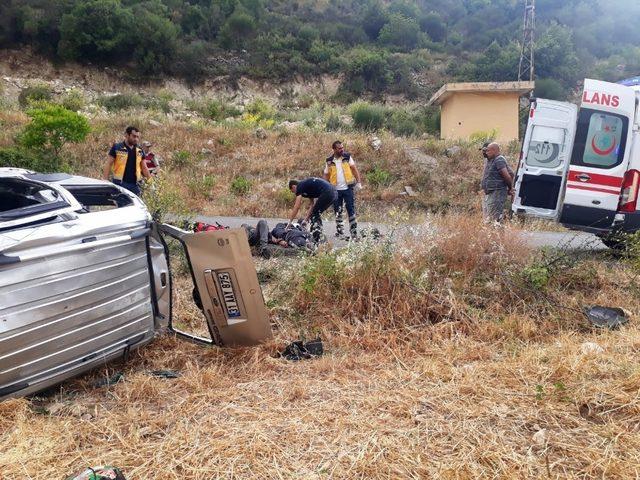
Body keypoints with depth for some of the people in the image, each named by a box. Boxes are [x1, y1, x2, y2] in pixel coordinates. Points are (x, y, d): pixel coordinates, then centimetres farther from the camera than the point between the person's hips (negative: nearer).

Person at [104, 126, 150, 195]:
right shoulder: (117, 148, -1)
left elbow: (144, 168, 16)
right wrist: (106, 181, -10)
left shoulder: (139, 151, 12)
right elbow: (108, 165, -2)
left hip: (134, 185, 5)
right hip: (119, 184, -4)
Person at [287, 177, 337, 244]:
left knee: (314, 216, 1)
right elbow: (312, 204, 29)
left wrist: (290, 222, 6)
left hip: (327, 193, -9)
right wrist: (306, 219, 27)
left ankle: (316, 242, -1)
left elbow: (297, 207, 0)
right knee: (316, 215, 19)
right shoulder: (307, 184, 29)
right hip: (334, 193, 9)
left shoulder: (300, 186, 4)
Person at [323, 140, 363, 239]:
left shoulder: (347, 157, 1)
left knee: (351, 210, -2)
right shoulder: (329, 161, 3)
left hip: (348, 188, -2)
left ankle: (354, 231, 2)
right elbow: (326, 175, 9)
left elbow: (354, 169, -1)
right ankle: (339, 232, 21)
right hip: (336, 190, 2)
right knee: (338, 212, 9)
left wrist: (359, 182, -12)